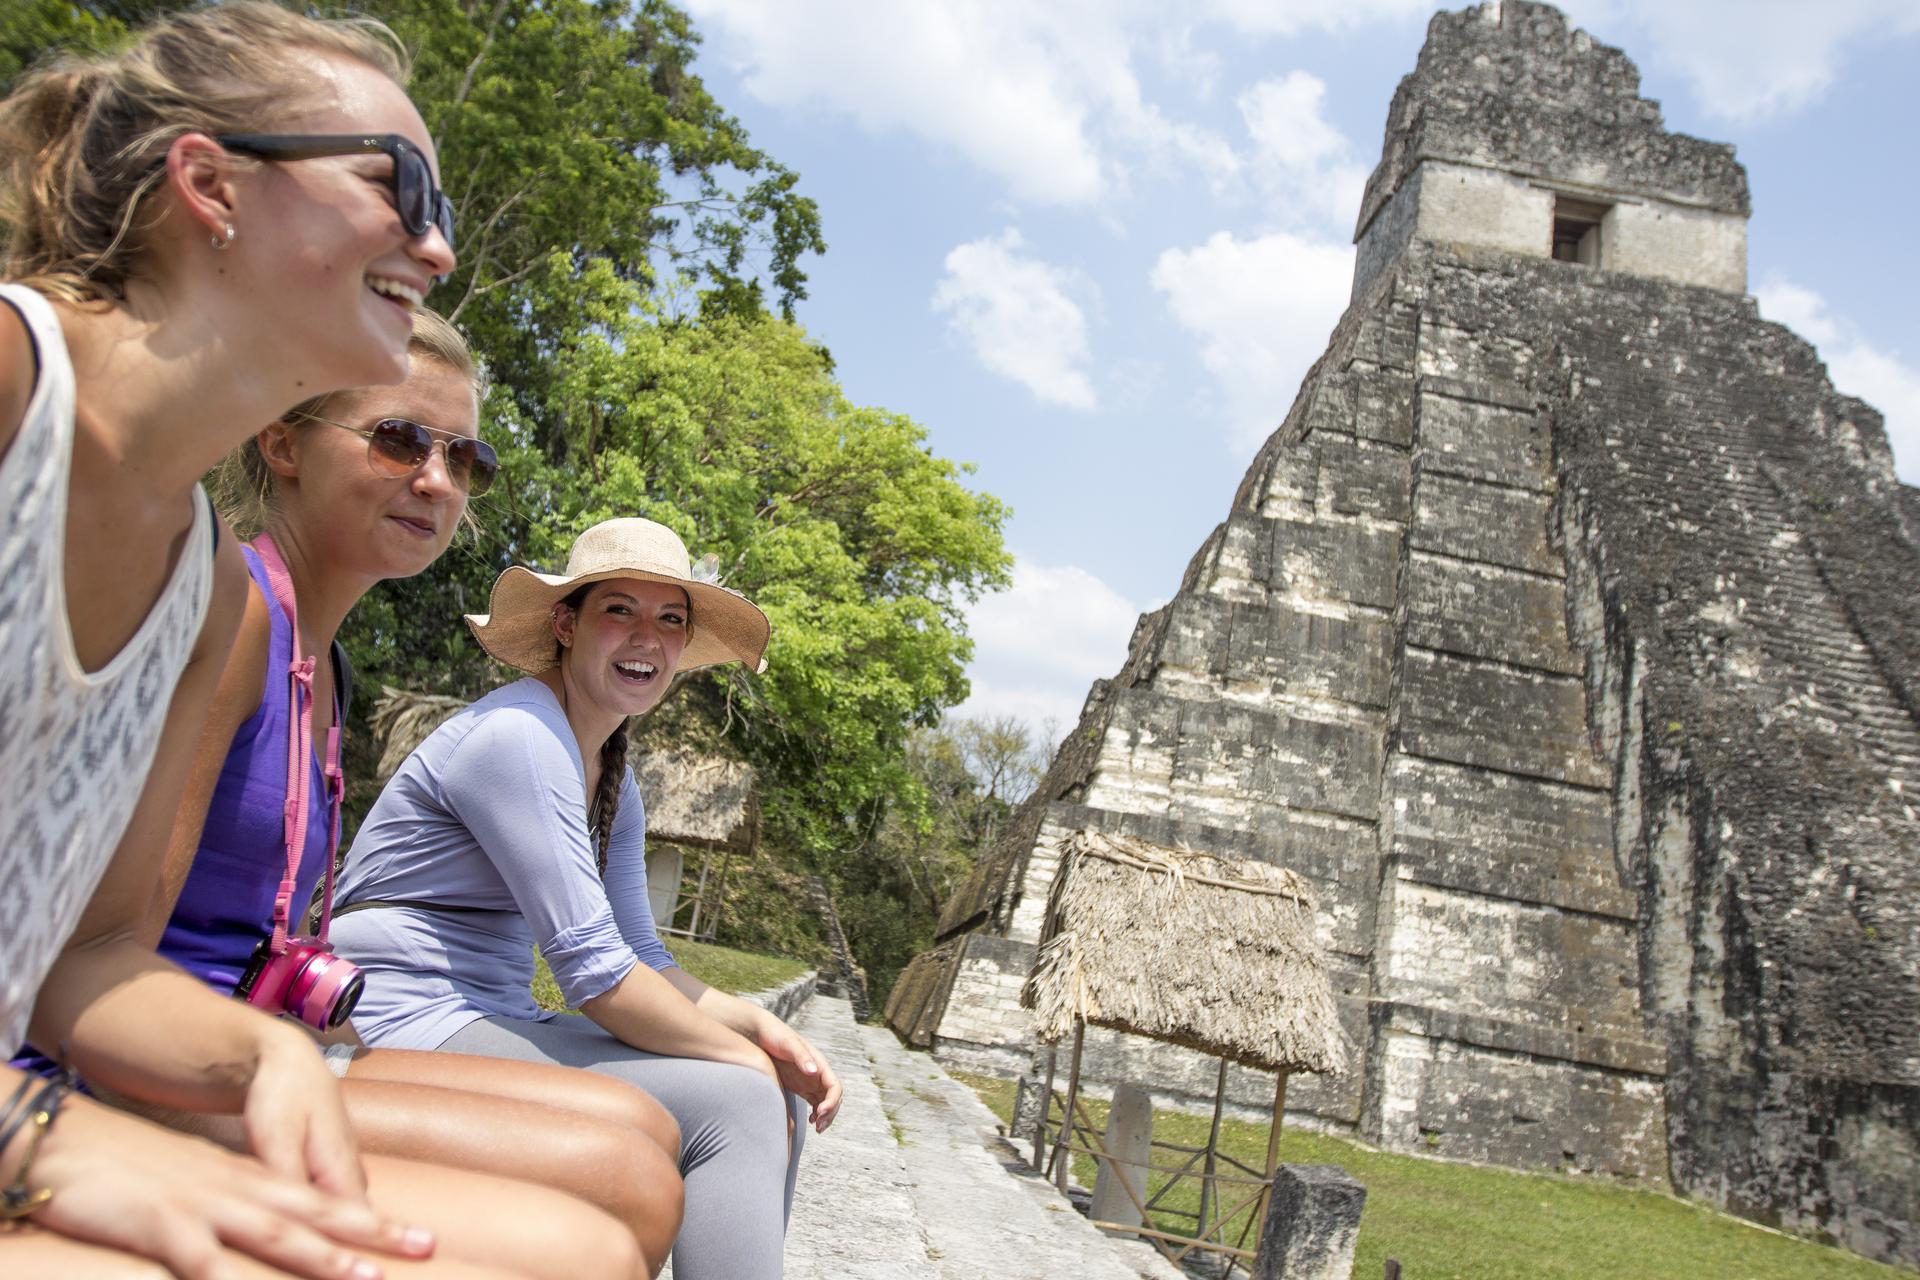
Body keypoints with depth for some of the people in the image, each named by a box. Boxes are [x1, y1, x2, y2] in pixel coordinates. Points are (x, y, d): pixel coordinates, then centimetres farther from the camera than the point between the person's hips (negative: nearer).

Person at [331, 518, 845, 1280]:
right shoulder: (520, 735, -18)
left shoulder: (614, 779, 11)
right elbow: (593, 968, -23)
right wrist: (743, 1055, -14)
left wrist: (761, 1028, -4)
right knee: (734, 1104, -20)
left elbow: (640, 957, 12)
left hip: (493, 1023, 10)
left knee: (778, 1112, 2)